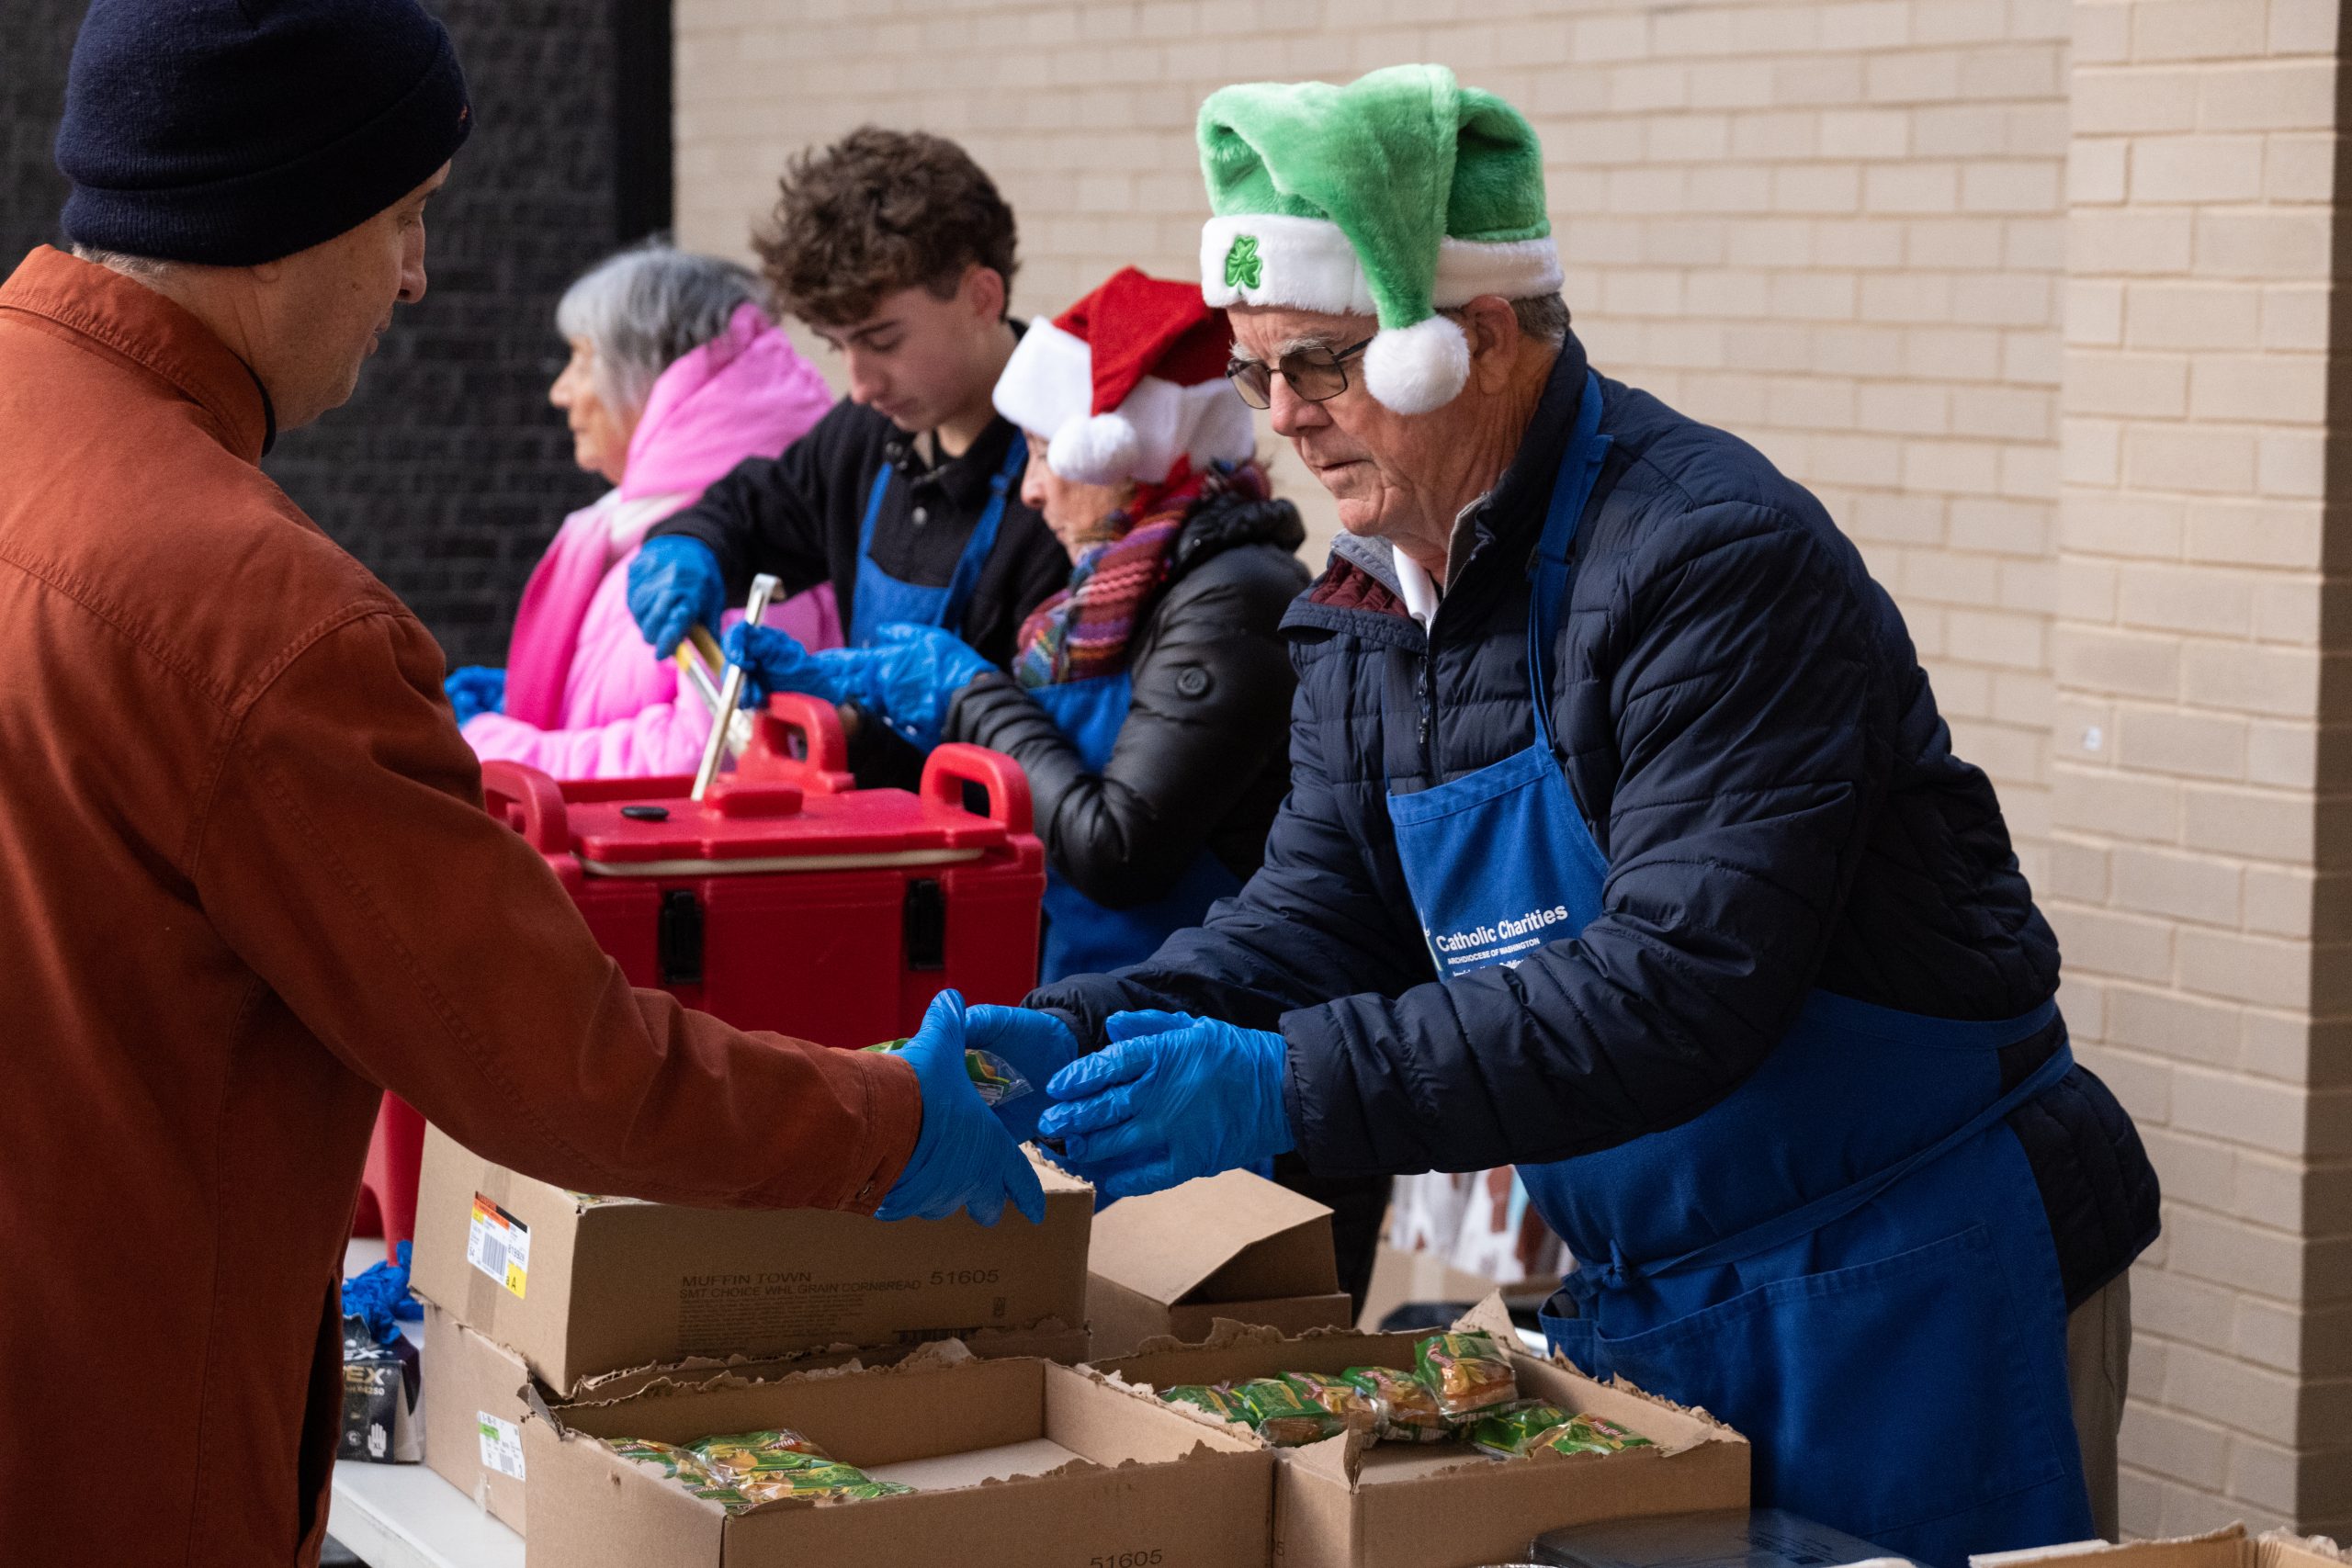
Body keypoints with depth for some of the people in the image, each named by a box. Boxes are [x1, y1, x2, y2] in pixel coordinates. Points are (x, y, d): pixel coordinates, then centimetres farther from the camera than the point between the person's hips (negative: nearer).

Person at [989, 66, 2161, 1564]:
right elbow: (1318, 919, 4)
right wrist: (1076, 1037, -15)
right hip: (1647, 1300, 8)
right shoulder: (1375, 601, 6)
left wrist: (1288, 1090, -35)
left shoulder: (1717, 558, -22)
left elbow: (1680, 987, -30)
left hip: (1903, 1296, -8)